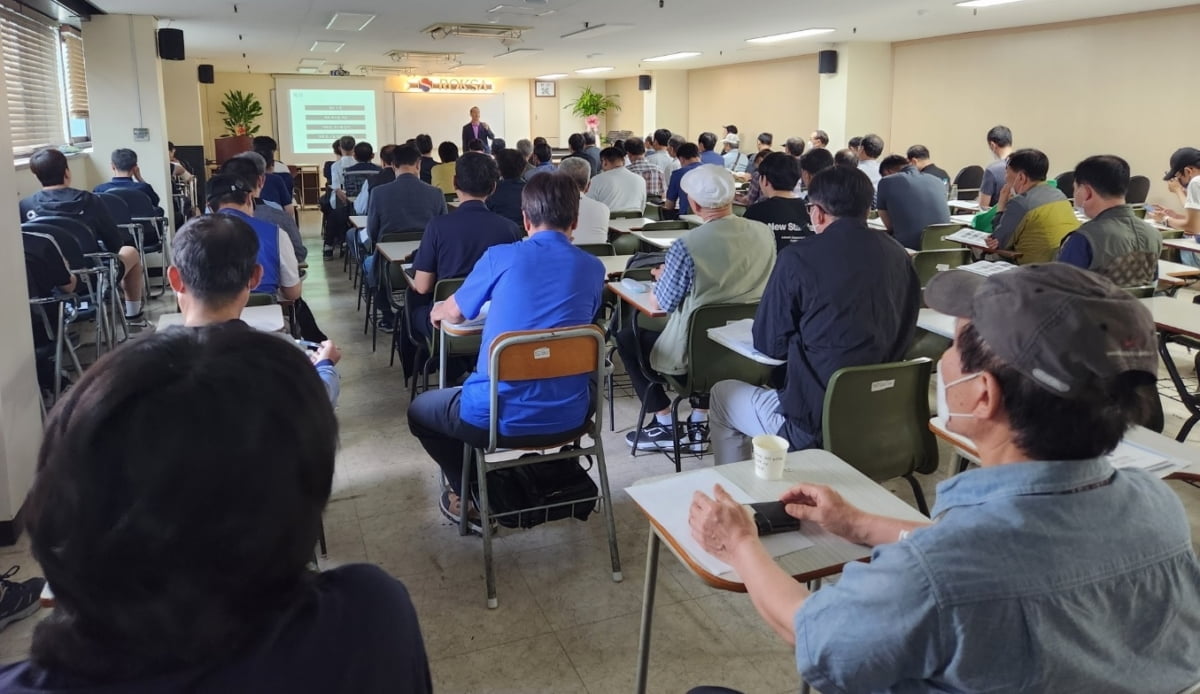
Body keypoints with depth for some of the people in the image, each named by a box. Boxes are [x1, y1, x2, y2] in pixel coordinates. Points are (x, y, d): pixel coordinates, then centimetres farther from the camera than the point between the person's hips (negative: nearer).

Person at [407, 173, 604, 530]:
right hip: (568, 417, 3)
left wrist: (437, 311, 36)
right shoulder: (593, 268, 1)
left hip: (498, 416, -3)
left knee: (419, 410, 28)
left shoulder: (501, 257, -6)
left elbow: (453, 313, 11)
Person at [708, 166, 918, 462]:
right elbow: (902, 337, 14)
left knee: (722, 394, 22)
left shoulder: (798, 257, -14)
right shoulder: (898, 256, 2)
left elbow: (769, 345, -6)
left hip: (816, 424, -6)